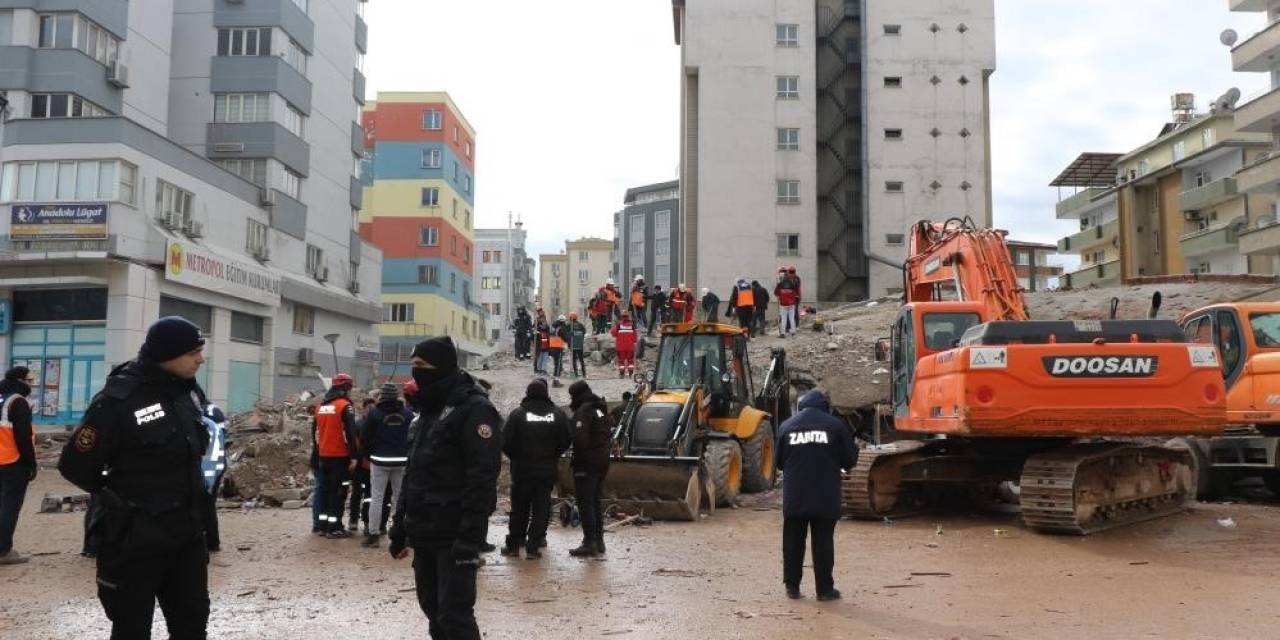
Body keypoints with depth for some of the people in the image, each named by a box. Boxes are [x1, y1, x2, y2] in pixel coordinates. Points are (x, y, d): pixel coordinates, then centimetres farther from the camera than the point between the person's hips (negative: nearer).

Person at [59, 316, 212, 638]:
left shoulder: (190, 391, 3)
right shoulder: (118, 400, -19)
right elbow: (75, 465, -13)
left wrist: (188, 495, 11)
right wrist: (120, 496, 0)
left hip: (187, 532, 6)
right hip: (137, 538, -6)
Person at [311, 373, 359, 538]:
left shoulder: (321, 406, 12)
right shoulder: (345, 406, -11)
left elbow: (315, 432, 17)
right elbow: (350, 433, -16)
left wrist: (316, 453, 22)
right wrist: (354, 456, -15)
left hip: (323, 456, 7)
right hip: (340, 456, -7)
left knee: (326, 490, 15)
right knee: (338, 491, -3)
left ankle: (323, 524, 18)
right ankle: (334, 528, -4)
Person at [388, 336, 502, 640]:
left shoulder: (474, 410, -12)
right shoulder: (427, 412, 16)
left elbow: (482, 479, -20)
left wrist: (470, 538, -24)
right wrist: (399, 529, 19)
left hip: (453, 537, -9)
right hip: (424, 535, 9)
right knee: (434, 611, 14)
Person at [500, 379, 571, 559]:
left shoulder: (517, 414, -8)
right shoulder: (557, 414, -2)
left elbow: (505, 442, -10)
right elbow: (567, 440, 0)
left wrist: (515, 457, 8)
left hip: (522, 469, -1)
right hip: (547, 470, 1)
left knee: (519, 508, 10)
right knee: (541, 509, 5)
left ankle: (513, 545, 16)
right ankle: (533, 547, 3)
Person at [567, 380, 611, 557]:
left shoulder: (583, 411, -15)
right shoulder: (601, 410, 15)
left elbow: (580, 439, -22)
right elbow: (609, 436, 19)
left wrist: (578, 460, -13)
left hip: (587, 464, -9)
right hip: (603, 462, 9)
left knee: (585, 503, -5)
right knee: (595, 502, 17)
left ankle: (589, 543, -6)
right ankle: (598, 541, 21)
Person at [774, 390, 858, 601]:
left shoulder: (787, 427, 4)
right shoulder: (835, 425, -2)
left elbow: (778, 462, 10)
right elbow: (849, 460, 1)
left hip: (794, 497, 2)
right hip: (825, 497, -2)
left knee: (793, 542, 11)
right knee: (823, 542, 5)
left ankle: (792, 586, 14)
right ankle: (825, 588, 9)